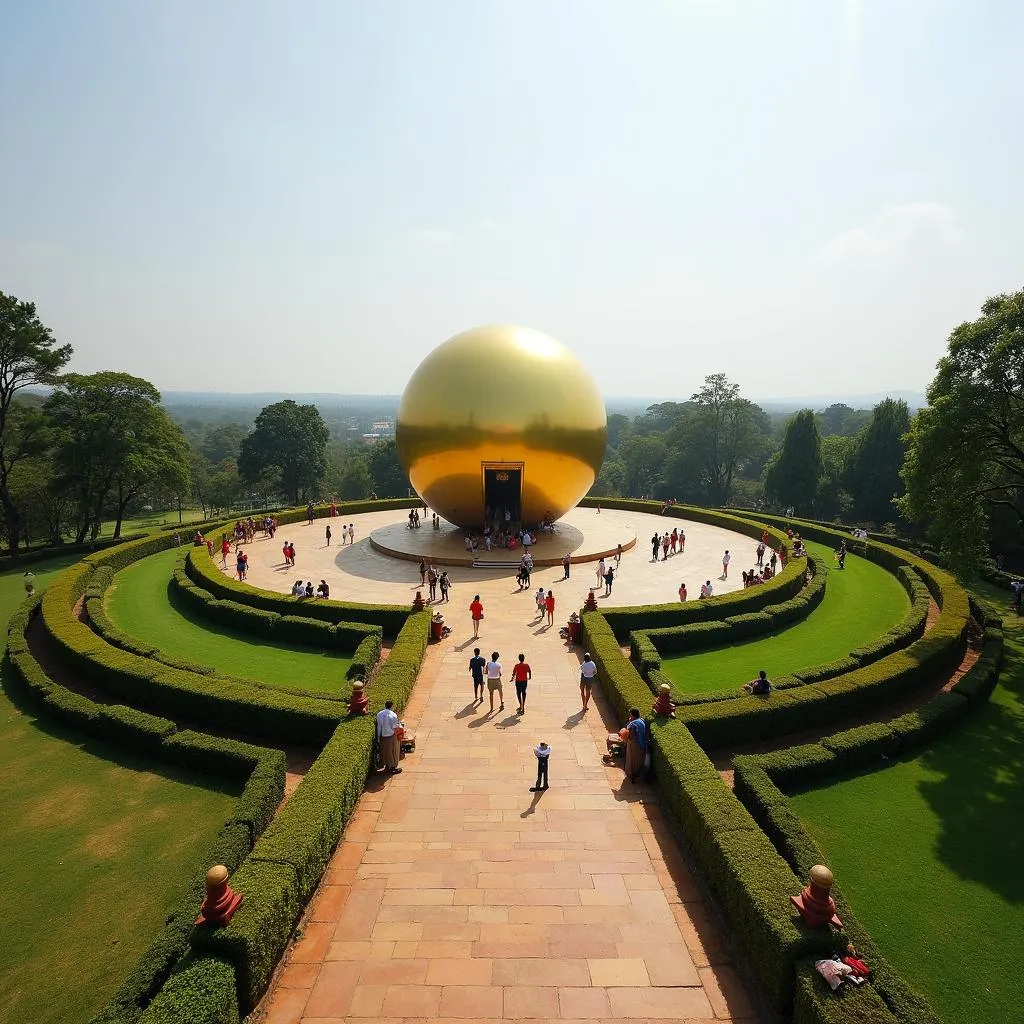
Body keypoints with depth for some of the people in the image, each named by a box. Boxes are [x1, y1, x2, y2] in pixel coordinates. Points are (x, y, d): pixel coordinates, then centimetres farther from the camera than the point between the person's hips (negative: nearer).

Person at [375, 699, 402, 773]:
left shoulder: (379, 714, -6)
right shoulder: (393, 715, -22)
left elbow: (379, 726, 1)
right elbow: (395, 727, -14)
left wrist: (378, 738, 10)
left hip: (382, 736, 5)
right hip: (391, 736, -5)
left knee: (385, 751, 21)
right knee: (393, 751, 11)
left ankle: (387, 765, 35)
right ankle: (393, 768, 20)